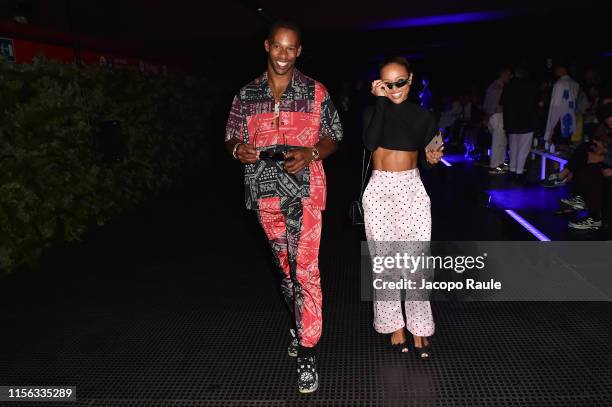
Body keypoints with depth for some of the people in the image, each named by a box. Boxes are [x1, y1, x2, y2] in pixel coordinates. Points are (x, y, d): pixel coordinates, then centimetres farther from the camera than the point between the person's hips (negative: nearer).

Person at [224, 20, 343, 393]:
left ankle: (308, 352, 3)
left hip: (305, 189, -3)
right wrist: (239, 149, -13)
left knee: (306, 268, -7)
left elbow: (333, 138, 4)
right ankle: (299, 322, 39)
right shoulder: (247, 95, 6)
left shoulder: (316, 92, 1)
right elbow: (232, 139, 11)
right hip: (266, 193, 3)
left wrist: (311, 154, -16)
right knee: (285, 264, 17)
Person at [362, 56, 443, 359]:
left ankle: (419, 327, 10)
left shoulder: (424, 116, 6)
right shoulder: (373, 111, 2)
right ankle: (394, 324, 19)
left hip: (412, 191, 1)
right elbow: (370, 143, -19)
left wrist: (433, 159, -9)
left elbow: (427, 157, 14)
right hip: (379, 191, 0)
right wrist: (381, 100, -14)